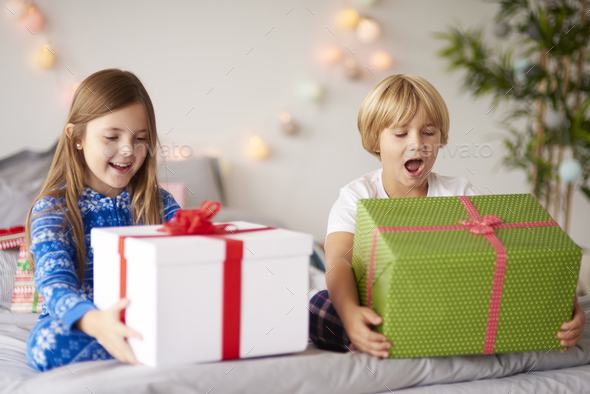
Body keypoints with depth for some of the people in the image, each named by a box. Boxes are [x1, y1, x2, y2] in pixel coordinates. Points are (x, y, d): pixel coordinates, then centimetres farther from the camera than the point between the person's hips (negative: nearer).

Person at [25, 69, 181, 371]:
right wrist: (94, 321, -46)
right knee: (48, 344, -38)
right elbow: (55, 282, -21)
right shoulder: (53, 209, -5)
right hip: (78, 323, -1)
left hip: (147, 319, 1)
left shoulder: (158, 203, 7)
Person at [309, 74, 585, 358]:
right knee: (318, 308, -29)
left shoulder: (459, 194, 0)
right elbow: (338, 262, -24)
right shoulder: (356, 198, -5)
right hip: (377, 310, -1)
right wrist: (350, 313, -49)